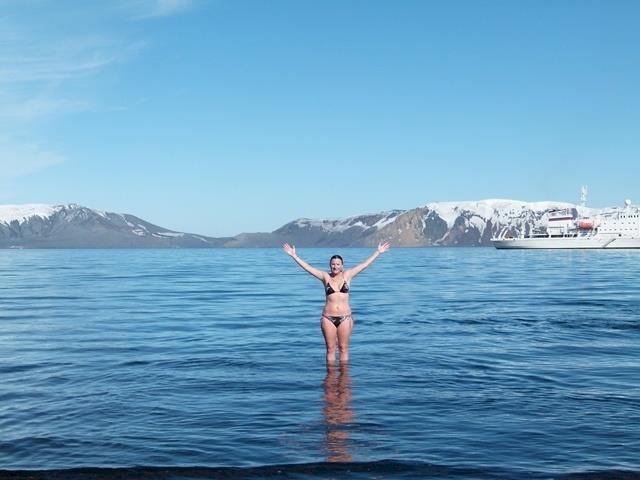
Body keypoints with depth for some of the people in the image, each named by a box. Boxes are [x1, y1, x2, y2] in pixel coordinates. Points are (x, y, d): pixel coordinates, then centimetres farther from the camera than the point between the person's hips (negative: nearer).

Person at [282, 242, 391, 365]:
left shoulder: (347, 275, 6)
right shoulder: (325, 276, 5)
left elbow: (365, 264, 5)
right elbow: (307, 267, 2)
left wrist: (378, 252, 3)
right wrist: (294, 256, -2)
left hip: (345, 317, 0)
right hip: (328, 318, 0)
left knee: (343, 348, 6)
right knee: (330, 349, 5)